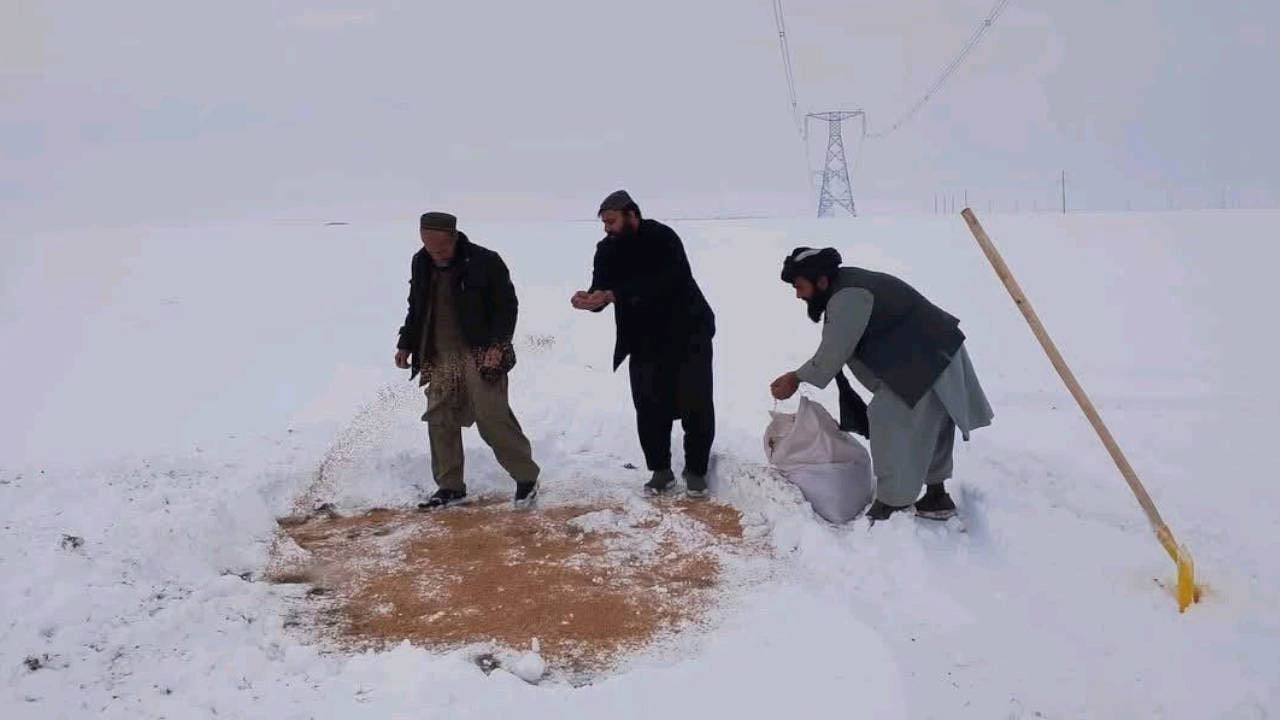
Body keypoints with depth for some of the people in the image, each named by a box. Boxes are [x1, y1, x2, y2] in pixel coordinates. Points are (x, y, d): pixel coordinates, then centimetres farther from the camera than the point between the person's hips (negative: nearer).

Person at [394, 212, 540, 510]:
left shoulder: (485, 261, -11)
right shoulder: (421, 264, 7)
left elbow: (506, 306, -8)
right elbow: (417, 309, 19)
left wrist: (496, 346, -17)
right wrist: (406, 344, 13)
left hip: (480, 353, -6)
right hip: (439, 357, 6)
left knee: (492, 416, -11)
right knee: (440, 421, 6)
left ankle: (526, 478, 3)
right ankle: (450, 486, 18)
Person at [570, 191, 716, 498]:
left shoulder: (662, 239, -22)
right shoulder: (608, 250, -3)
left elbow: (662, 284, -35)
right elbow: (601, 289, -11)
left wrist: (613, 295, -42)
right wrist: (588, 298, -36)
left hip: (687, 334, -5)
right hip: (645, 340, 5)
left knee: (696, 404, 2)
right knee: (649, 407, 5)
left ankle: (696, 471, 15)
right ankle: (660, 470, 17)